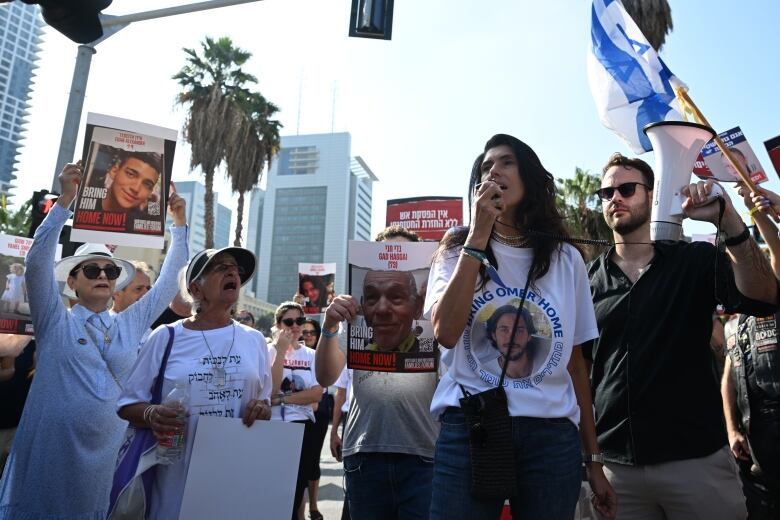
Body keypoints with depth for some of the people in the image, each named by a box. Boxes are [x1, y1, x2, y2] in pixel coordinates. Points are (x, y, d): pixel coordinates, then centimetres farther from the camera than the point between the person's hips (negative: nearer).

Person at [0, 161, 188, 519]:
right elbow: (37, 265, -11)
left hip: (107, 453, 3)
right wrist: (65, 201, -19)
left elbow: (169, 283, 8)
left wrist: (179, 223, 3)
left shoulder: (131, 325, 9)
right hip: (50, 454, -3)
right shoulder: (55, 322, 1)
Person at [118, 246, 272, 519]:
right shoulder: (165, 337, -2)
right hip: (176, 478, -1)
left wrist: (262, 409, -10)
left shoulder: (254, 340, 4)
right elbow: (127, 404, 3)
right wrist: (151, 415, -18)